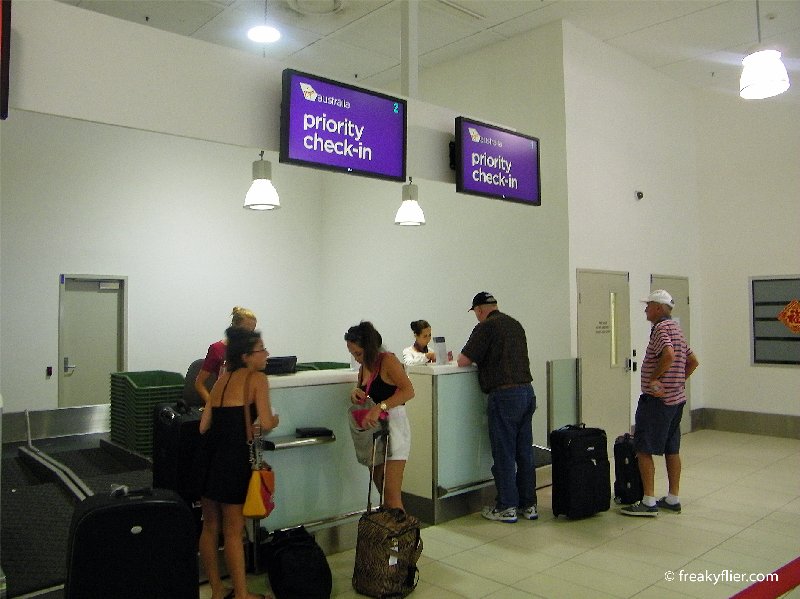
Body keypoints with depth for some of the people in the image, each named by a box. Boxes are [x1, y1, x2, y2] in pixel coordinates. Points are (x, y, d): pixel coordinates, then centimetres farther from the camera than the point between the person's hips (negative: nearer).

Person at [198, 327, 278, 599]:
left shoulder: (222, 379, 15)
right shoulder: (257, 378, -5)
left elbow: (204, 426, 11)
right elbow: (265, 424, -14)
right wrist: (274, 420, 8)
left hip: (209, 453, 7)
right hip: (234, 456, -7)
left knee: (210, 526, 15)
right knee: (233, 531, 4)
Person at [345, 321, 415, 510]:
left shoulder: (388, 360, -13)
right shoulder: (364, 366, 11)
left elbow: (408, 391, -26)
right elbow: (362, 394, 24)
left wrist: (380, 407, -36)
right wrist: (355, 393, 0)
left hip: (394, 426, -8)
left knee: (391, 494, -10)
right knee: (381, 488, 13)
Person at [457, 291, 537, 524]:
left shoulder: (486, 326, -8)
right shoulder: (515, 324, 15)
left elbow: (463, 360, -10)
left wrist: (459, 358, 11)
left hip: (504, 395, -7)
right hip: (527, 390, 8)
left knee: (504, 454, 2)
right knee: (525, 452, 12)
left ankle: (506, 507, 9)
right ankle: (528, 504, 20)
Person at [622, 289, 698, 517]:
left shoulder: (661, 328, -14)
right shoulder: (676, 329, 16)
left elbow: (669, 355, -32)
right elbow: (693, 361, 22)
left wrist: (654, 379, -21)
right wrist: (679, 380, 18)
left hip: (657, 399, -10)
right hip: (677, 398, 10)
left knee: (643, 450, -4)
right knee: (672, 449, 14)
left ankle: (649, 502, -2)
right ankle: (673, 499, 21)